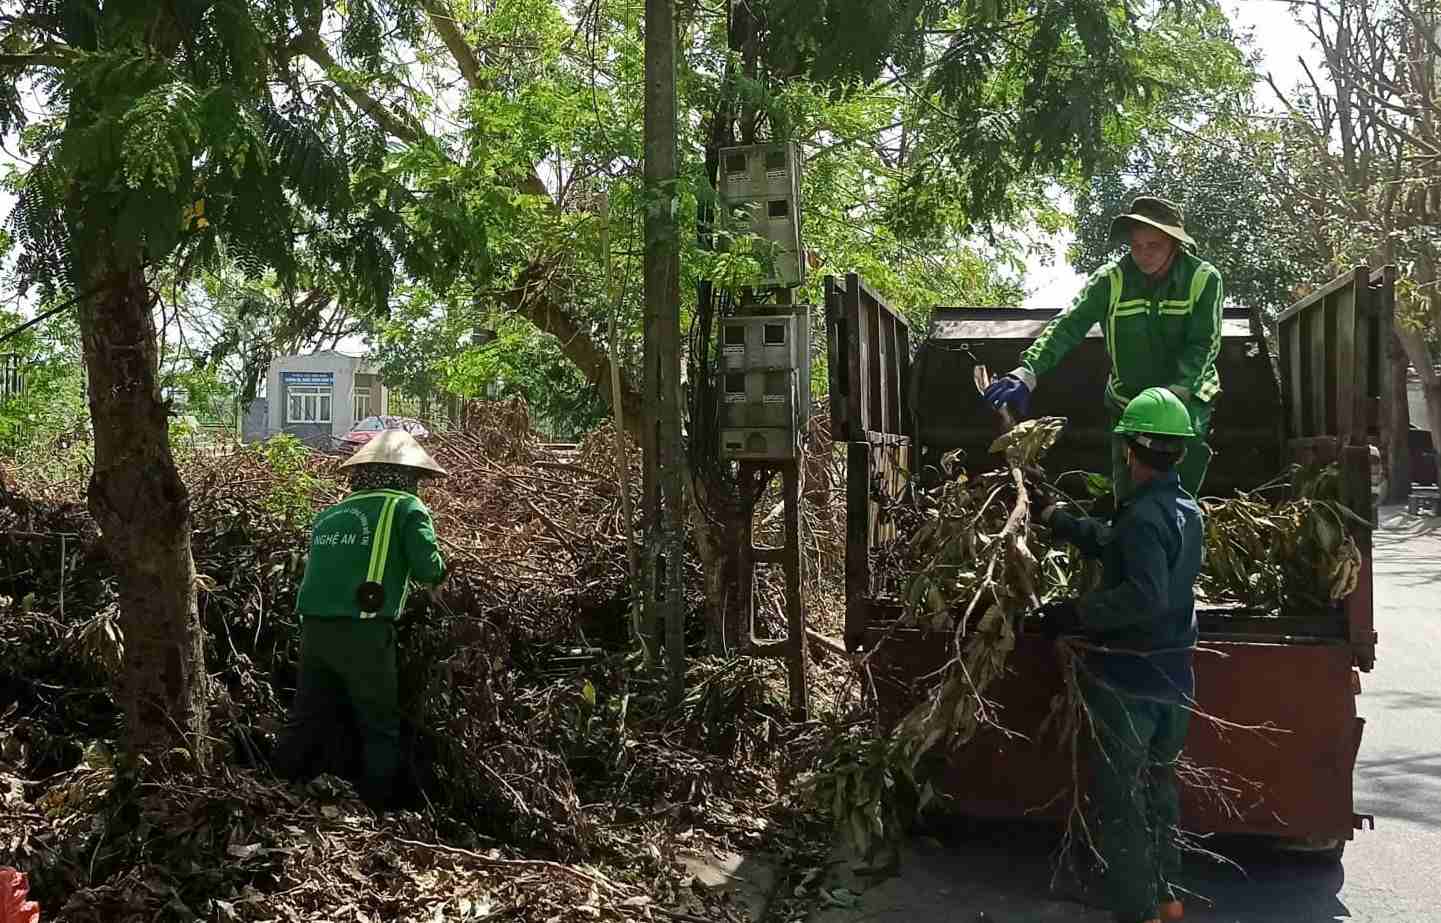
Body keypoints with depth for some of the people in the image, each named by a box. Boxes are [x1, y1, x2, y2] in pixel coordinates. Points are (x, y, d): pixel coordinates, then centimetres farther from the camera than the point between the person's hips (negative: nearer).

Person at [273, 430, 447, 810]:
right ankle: (376, 810, 13)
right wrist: (438, 565, 16)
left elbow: (316, 567, 20)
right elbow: (429, 569, -7)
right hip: (362, 631, -5)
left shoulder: (328, 514, 20)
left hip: (314, 627, 5)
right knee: (380, 727, 10)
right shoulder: (405, 507, 2)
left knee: (307, 720, 16)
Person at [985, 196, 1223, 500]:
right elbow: (1067, 326, -21)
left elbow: (1202, 346, -18)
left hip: (1186, 398, -2)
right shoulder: (1111, 280, -13)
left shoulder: (1203, 279, -15)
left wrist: (1173, 394, -33)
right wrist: (1028, 372, -36)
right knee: (1127, 496, 9)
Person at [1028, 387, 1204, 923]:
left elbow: (1146, 595, -33)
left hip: (1127, 679, -9)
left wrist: (1074, 615, -28)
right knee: (1159, 784, 22)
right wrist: (1053, 515, 20)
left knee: (1119, 798, 1)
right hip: (1174, 677, 9)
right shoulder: (1189, 512, 7)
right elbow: (1114, 543, 16)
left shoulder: (1143, 516, -21)